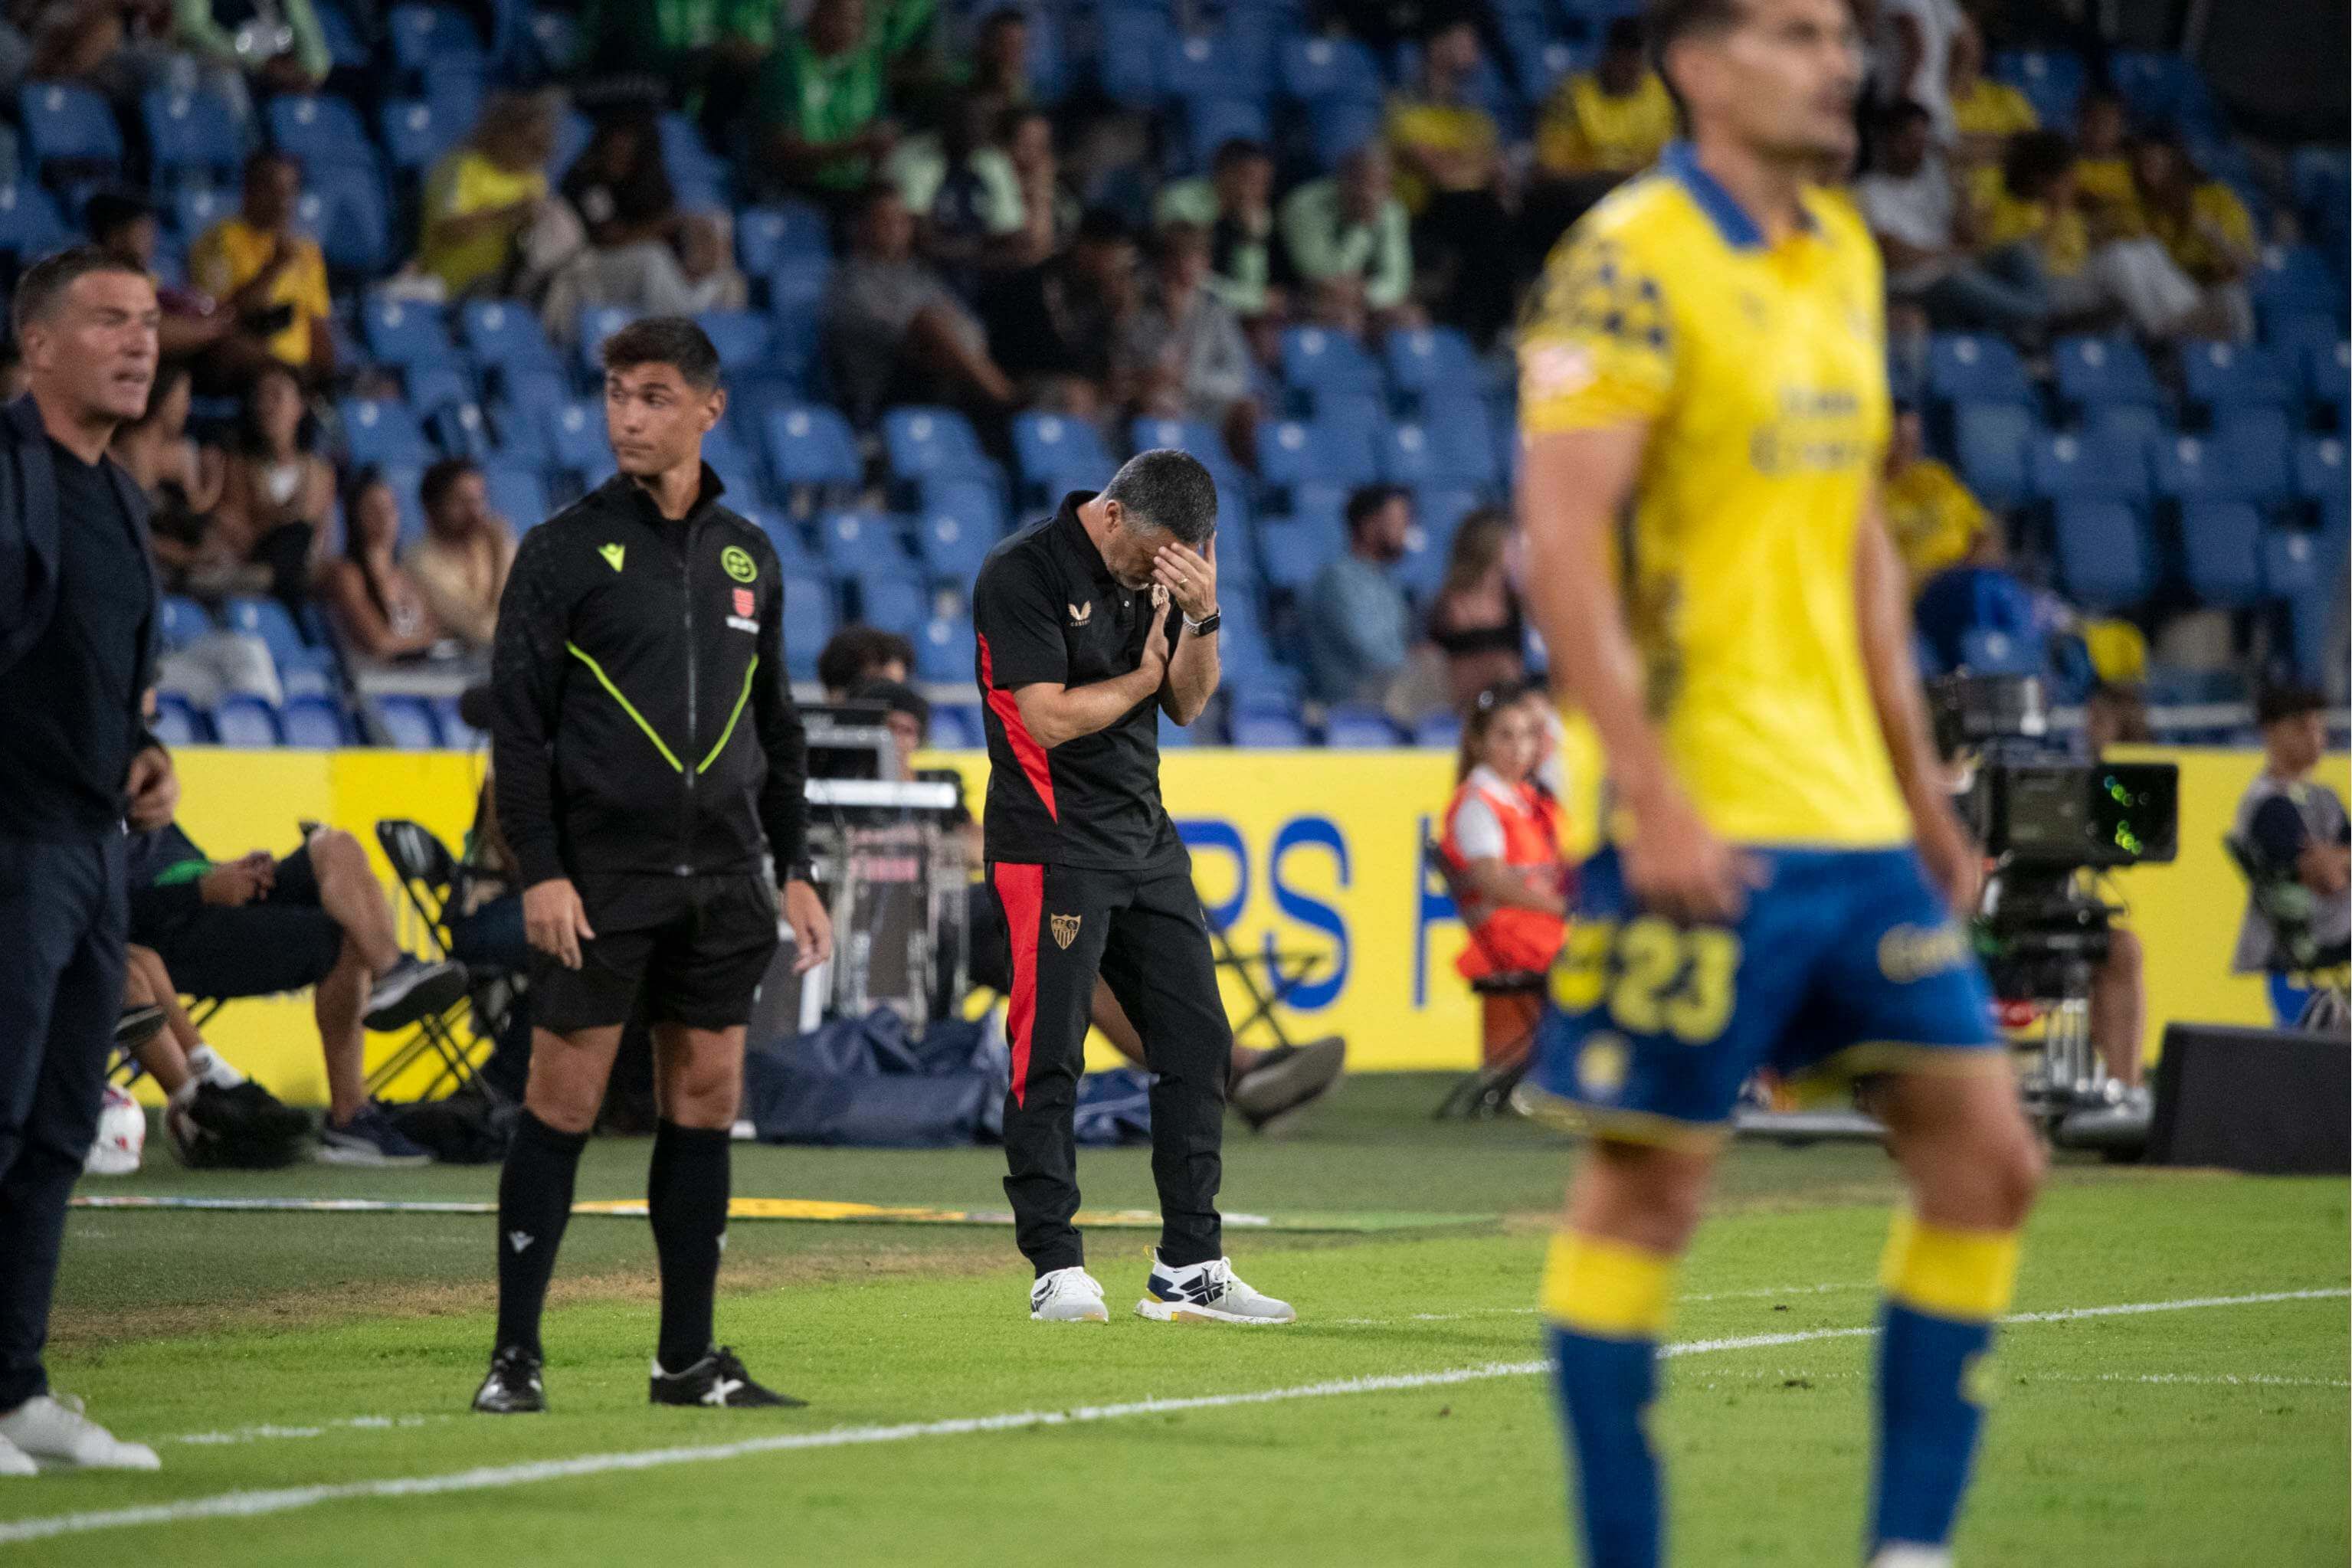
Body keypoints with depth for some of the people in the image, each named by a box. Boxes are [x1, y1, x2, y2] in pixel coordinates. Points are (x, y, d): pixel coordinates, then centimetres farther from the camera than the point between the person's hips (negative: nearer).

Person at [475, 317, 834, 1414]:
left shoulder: (746, 557, 13)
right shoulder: (566, 549, -2)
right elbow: (517, 721, -5)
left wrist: (795, 870, 13)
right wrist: (538, 871, -13)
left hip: (722, 878, 5)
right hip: (600, 875, -5)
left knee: (706, 1104, 5)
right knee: (564, 1100, -6)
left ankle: (689, 1358, 11)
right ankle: (515, 1355, -2)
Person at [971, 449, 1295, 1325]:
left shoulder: (1152, 569, 10)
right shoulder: (1022, 573, -13)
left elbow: (1188, 704, 11)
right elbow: (1049, 717, -18)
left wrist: (1201, 620, -7)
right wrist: (1143, 676, -3)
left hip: (1146, 842, 8)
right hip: (1052, 848, -8)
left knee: (1196, 1042, 5)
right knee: (1048, 1059, -7)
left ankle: (1188, 1269, 9)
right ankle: (1056, 1270, -2)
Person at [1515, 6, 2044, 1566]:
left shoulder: (1844, 255, 14)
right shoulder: (1631, 261, -10)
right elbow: (1564, 542, -16)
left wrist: (1919, 783, 19)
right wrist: (1653, 793, -21)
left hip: (1854, 818, 8)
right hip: (1707, 830, -8)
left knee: (1987, 1158, 4)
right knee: (1652, 1183, -1)